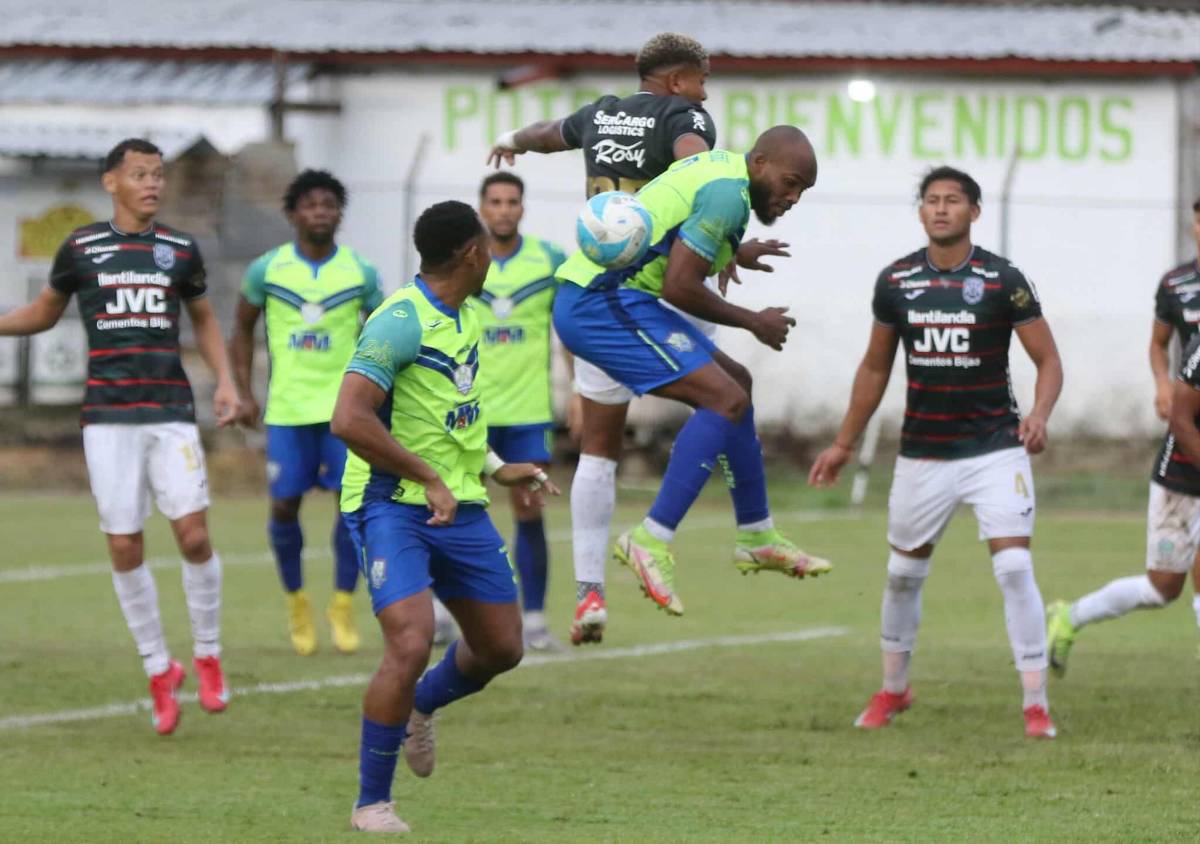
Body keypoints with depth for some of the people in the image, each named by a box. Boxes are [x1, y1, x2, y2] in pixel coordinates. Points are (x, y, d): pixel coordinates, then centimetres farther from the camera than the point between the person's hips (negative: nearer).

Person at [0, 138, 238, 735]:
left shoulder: (180, 249, 7)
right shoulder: (80, 248, 4)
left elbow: (203, 319, 21)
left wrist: (225, 382, 9)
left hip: (172, 412, 0)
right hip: (107, 416, 0)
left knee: (194, 535, -10)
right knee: (124, 547, -3)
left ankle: (207, 657, 10)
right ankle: (158, 671, 12)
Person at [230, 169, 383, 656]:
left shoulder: (361, 273, 0)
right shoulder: (267, 270, -1)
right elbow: (243, 329, 10)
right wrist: (244, 393, 4)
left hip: (345, 407, 0)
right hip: (287, 408, 0)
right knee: (284, 505, 0)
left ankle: (343, 605, 5)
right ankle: (296, 602, 19)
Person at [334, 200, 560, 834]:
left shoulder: (467, 316, 11)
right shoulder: (401, 321, -19)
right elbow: (349, 420, -26)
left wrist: (494, 469, 21)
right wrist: (428, 477, -24)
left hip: (458, 503, 9)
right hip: (391, 504, -9)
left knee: (501, 648, 12)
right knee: (411, 645, -22)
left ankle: (419, 708, 43)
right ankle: (372, 802, -8)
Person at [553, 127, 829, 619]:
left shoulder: (720, 165, 15)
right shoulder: (728, 194, -16)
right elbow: (678, 287, -20)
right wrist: (752, 322, -6)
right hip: (603, 304, -11)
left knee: (734, 384, 16)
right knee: (725, 399, -17)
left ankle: (757, 537, 22)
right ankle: (651, 540, -19)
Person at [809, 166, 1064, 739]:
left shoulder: (1002, 280, -9)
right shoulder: (895, 281, 2)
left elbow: (1048, 359, -6)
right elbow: (875, 368, 14)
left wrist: (1039, 414, -25)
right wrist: (843, 444, 16)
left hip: (995, 449, -3)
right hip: (922, 453, 3)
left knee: (1014, 567, -14)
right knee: (903, 572, 12)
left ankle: (1036, 703, -9)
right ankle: (893, 690, 33)